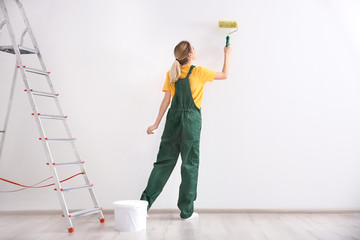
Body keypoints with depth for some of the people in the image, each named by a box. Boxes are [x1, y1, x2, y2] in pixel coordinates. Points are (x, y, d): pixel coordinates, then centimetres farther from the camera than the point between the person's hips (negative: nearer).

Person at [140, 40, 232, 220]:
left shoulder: (171, 74, 8)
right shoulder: (198, 71, -2)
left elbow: (166, 100, 5)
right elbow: (224, 75, 12)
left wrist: (156, 123, 10)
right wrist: (227, 55, 27)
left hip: (173, 118, 4)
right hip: (191, 120, -4)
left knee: (164, 161, 10)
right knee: (190, 164, 4)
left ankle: (145, 202, 9)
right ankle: (186, 211, 12)